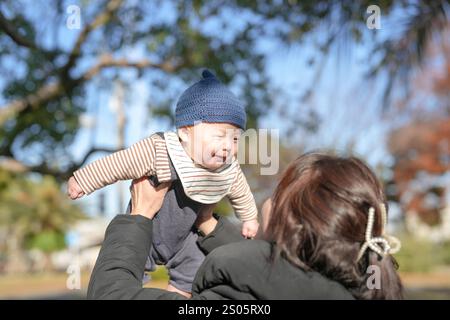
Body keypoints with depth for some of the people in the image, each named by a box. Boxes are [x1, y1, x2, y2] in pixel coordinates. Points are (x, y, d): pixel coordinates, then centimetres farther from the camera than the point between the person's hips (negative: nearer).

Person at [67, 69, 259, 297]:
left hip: (181, 239, 5)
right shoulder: (157, 152, -35)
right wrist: (82, 181, -15)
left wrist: (249, 218, 20)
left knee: (192, 277, 13)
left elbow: (241, 194, 5)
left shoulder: (230, 172, -17)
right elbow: (116, 165, -25)